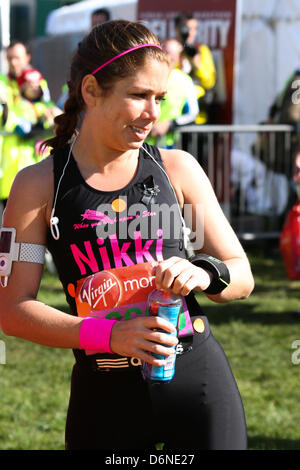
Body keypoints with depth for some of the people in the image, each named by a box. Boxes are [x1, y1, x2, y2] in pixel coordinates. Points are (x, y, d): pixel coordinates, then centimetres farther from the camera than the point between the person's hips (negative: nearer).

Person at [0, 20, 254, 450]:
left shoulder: (177, 169, 4)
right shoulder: (40, 185, -1)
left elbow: (242, 276, 9)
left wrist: (204, 274, -14)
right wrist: (108, 335, -19)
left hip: (199, 382, 1)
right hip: (104, 397, -1)